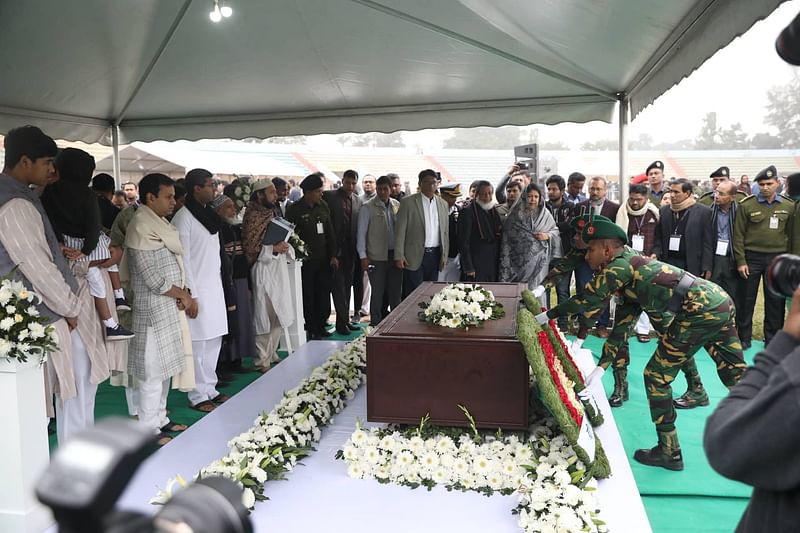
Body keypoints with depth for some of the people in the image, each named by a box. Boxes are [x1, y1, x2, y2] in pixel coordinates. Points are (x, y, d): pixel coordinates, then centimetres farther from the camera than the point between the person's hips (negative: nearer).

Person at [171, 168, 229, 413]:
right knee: (198, 344, -3)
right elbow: (183, 259, -14)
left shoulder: (209, 214, 13)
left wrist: (218, 281, 16)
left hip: (214, 287, 8)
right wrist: (190, 296, -16)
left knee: (214, 341, 12)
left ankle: (210, 388, 24)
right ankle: (198, 396, 8)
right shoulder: (183, 218, -12)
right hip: (198, 291, -8)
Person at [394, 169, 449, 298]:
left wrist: (444, 256, 9)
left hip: (435, 255, 5)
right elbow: (400, 230, -5)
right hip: (415, 256, -4)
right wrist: (399, 256, -11)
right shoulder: (408, 202, -3)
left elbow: (445, 232, 14)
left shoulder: (443, 204, 11)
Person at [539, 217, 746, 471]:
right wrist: (601, 367, 18)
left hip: (700, 311, -10)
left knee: (656, 376, 1)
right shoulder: (629, 279, 21)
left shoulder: (621, 264, -6)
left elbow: (587, 300, -10)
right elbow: (620, 330, 21)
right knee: (736, 376, 20)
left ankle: (669, 452, 12)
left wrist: (548, 315, 2)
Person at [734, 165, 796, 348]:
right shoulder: (747, 205, -5)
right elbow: (738, 235, -4)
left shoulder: (789, 206, 2)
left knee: (775, 300, 7)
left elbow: (791, 234, 5)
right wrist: (740, 261, -8)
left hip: (777, 259, 2)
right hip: (752, 257, -1)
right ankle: (744, 337, 18)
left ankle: (772, 338, 20)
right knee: (747, 299, 6)